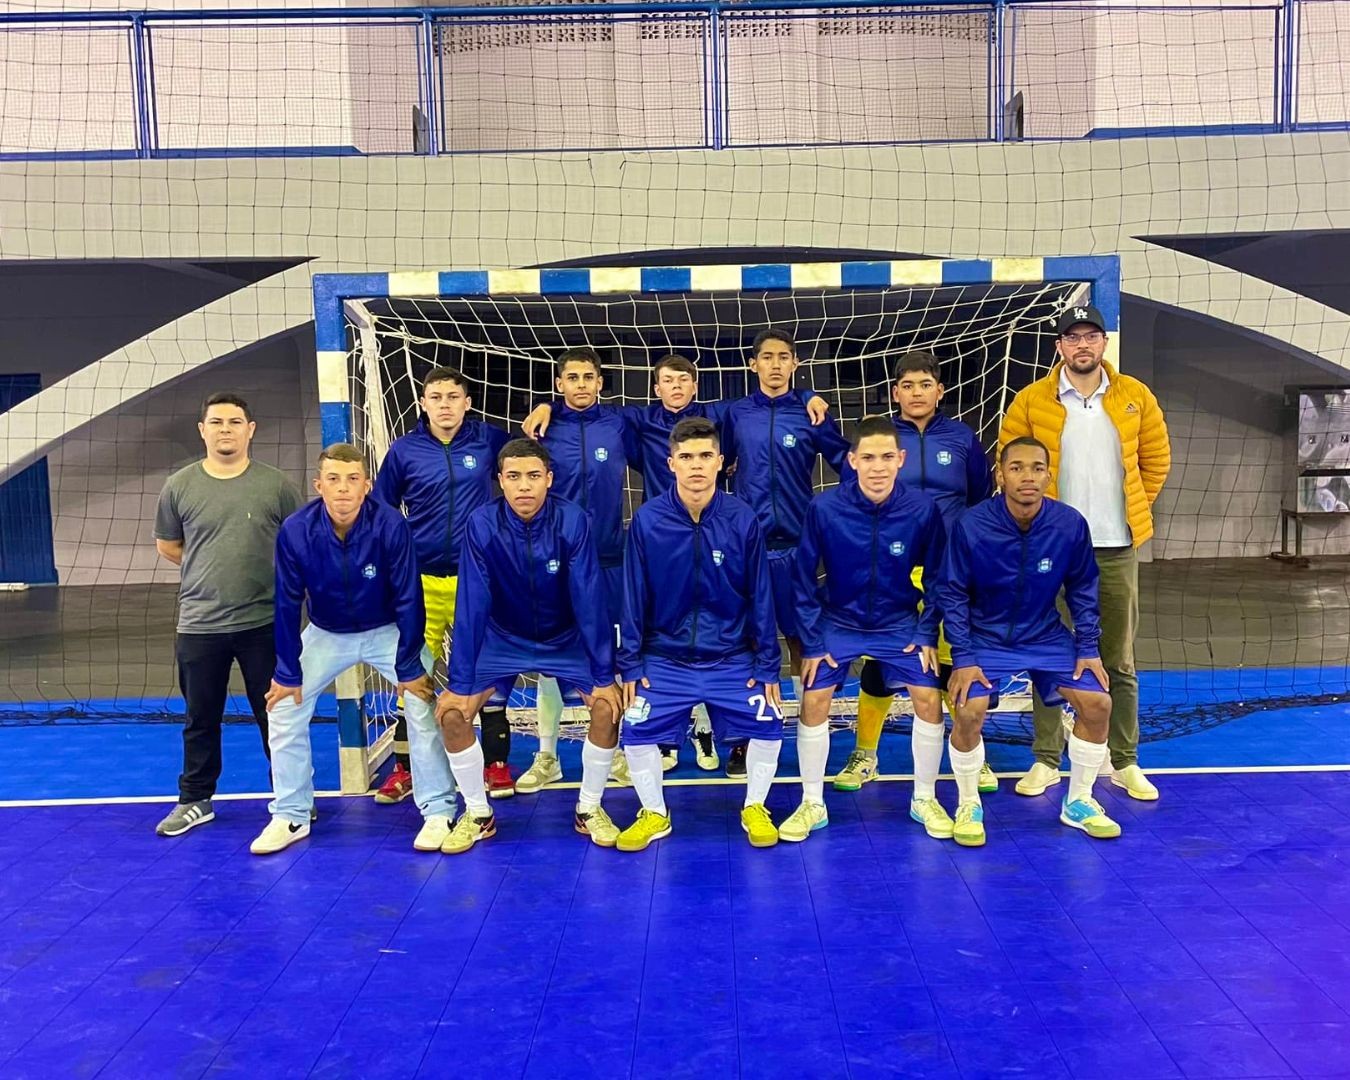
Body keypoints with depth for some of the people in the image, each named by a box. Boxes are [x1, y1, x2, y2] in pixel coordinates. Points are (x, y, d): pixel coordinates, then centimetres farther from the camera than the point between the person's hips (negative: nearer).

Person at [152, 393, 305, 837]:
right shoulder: (179, 486, 0)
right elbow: (167, 547, 13)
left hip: (264, 623, -1)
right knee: (200, 718, 14)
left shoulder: (276, 485, -3)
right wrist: (215, 570, 10)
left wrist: (258, 570, 3)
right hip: (198, 625, 2)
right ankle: (195, 800, 30)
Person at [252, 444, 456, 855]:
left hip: (387, 631, -2)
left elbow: (408, 599, -20)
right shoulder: (295, 531, -24)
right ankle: (290, 816, 15)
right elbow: (287, 605, -13)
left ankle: (438, 812, 1)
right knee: (284, 708, -3)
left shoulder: (390, 526, -29)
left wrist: (408, 667, -16)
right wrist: (288, 672, -9)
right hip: (326, 633, 2)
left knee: (422, 706, -14)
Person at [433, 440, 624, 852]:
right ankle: (477, 814, 6)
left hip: (566, 640, 0)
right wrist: (459, 683, -20)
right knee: (452, 713, -16)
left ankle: (589, 809, 4)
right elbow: (472, 606, -20)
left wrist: (604, 675, -20)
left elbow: (588, 601, -21)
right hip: (502, 638, 1)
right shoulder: (482, 525, -22)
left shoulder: (573, 521, -24)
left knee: (609, 707, -20)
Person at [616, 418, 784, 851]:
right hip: (664, 659, 0)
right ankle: (654, 815, 15)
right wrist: (630, 664, -5)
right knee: (636, 732, -13)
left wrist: (767, 666, -4)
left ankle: (754, 808, 16)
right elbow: (633, 598, -4)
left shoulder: (742, 520, -10)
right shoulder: (647, 520, -10)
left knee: (768, 725, -13)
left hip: (732, 659, 0)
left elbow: (760, 597, -4)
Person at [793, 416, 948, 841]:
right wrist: (812, 640, -10)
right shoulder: (824, 508, -22)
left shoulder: (922, 510, -19)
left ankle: (924, 799, 14)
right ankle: (812, 804, 8)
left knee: (929, 700, -8)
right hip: (838, 622, -1)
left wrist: (927, 634, -6)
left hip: (900, 623, 1)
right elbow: (805, 579, -11)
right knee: (814, 701, -10)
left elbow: (936, 578, -3)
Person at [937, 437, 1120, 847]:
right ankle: (968, 806, 4)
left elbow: (1082, 589, 2)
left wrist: (1088, 648, -2)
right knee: (968, 711, -23)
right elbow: (952, 593, -11)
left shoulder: (1070, 524, -13)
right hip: (985, 639, -3)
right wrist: (962, 658, -16)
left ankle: (1078, 802, 16)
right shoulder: (971, 526, -20)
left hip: (1046, 637, 3)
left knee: (1097, 702, -10)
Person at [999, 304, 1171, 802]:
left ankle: (1125, 762, 22)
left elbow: (1156, 458, 12)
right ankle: (1046, 760, 17)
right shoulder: (1031, 400, -3)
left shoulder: (1135, 397, 3)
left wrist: (1136, 507, 7)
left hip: (1116, 548, 1)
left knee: (1119, 662, 10)